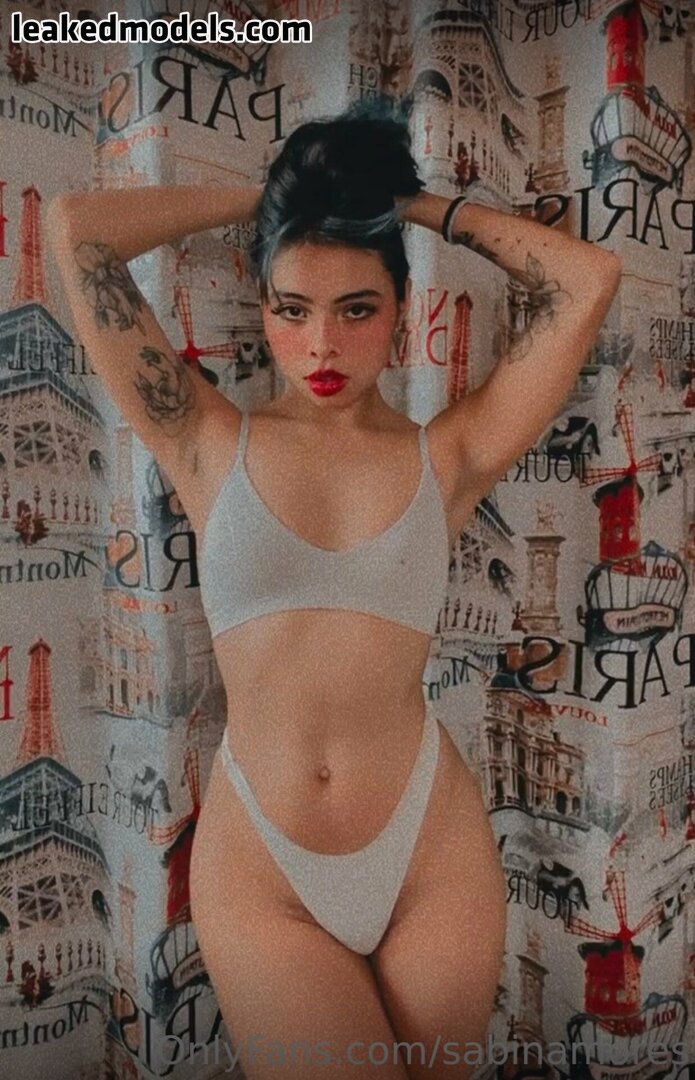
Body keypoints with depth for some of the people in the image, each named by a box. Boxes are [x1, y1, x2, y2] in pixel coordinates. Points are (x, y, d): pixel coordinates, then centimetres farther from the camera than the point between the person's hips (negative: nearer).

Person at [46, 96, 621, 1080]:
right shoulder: (211, 446, 0)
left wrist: (426, 208, 7)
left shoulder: (446, 457, 0)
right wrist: (261, 198, 7)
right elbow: (76, 230, -1)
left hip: (433, 852, 2)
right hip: (258, 866, -1)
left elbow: (588, 281, -2)